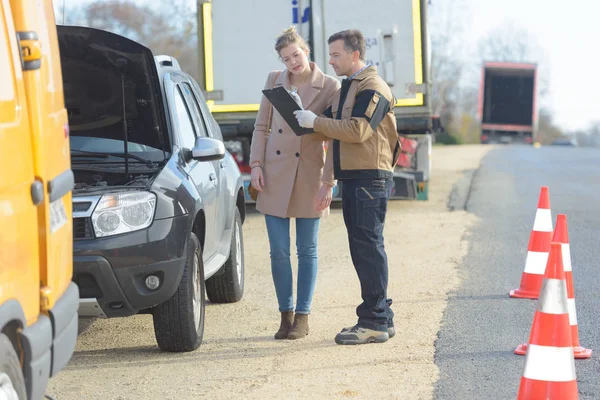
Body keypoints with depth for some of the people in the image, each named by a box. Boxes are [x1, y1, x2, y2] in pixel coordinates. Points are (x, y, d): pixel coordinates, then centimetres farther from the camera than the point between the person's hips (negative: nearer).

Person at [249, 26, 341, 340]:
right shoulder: (274, 81, 5)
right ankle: (285, 314, 15)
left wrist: (328, 183, -9)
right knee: (279, 252, 2)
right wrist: (256, 165, 0)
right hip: (274, 178, 2)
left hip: (309, 178, -2)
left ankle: (302, 317, 13)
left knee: (307, 251, 5)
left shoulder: (329, 87, -4)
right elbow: (261, 127, 10)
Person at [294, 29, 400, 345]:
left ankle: (374, 322, -9)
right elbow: (334, 125, 19)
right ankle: (381, 317, 17)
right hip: (351, 177, 10)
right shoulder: (346, 88, 22)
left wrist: (315, 122, -16)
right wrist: (307, 119, 2)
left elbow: (357, 129, -20)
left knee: (369, 247, -10)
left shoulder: (373, 88, -9)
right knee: (361, 249, 11)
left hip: (370, 177, -10)